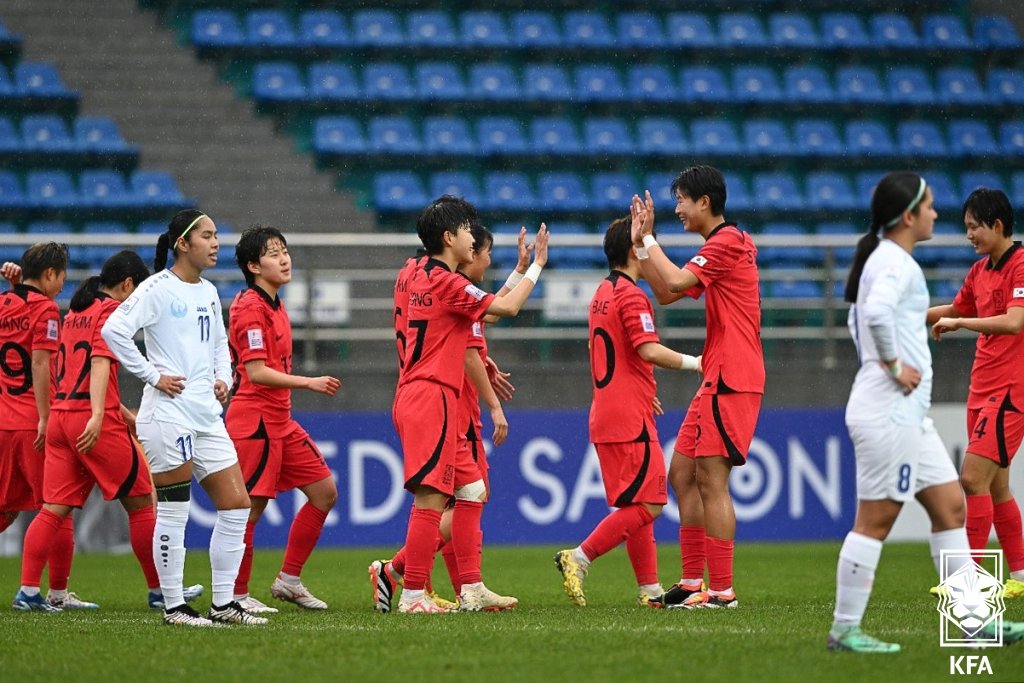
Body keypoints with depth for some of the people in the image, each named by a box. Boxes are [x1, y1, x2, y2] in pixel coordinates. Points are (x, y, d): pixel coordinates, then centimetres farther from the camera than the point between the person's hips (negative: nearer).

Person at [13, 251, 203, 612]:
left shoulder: (75, 314, 20)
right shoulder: (112, 312, -5)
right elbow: (100, 363, -18)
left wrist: (123, 413, 32)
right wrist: (98, 415, -28)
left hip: (60, 416, 8)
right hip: (97, 424, -8)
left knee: (54, 509, 4)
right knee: (141, 502, 4)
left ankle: (28, 591, -5)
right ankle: (160, 591, 9)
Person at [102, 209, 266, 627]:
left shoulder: (208, 292, 15)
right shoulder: (158, 289, -8)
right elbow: (113, 330, -18)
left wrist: (223, 378, 11)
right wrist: (153, 376, -16)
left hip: (206, 416, 8)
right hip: (168, 415, -8)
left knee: (236, 505, 4)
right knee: (173, 513, -4)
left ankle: (223, 604, 11)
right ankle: (173, 606, 4)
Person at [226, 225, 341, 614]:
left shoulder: (274, 306, 16)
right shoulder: (250, 308, -13)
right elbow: (257, 372, -20)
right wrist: (309, 383, -22)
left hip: (280, 421, 10)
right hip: (255, 419, -10)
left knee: (325, 493, 9)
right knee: (250, 508, -6)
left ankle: (289, 580, 15)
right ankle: (236, 595, 3)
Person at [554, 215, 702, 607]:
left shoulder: (602, 294, 17)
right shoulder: (631, 295, -12)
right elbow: (649, 351, -23)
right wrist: (694, 363, -15)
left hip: (605, 417, 10)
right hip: (631, 420, -10)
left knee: (634, 505, 12)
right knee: (648, 505, -8)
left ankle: (650, 588, 12)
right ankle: (578, 559, -13)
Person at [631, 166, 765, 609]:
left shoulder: (727, 242, -12)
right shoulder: (721, 244, 20)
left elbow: (675, 281, -22)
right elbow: (666, 292, 24)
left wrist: (648, 239, -7)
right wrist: (643, 243, 17)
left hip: (731, 380, -10)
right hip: (718, 378, 10)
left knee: (711, 481, -10)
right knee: (682, 475, 12)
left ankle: (721, 590, -10)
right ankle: (692, 581, 14)